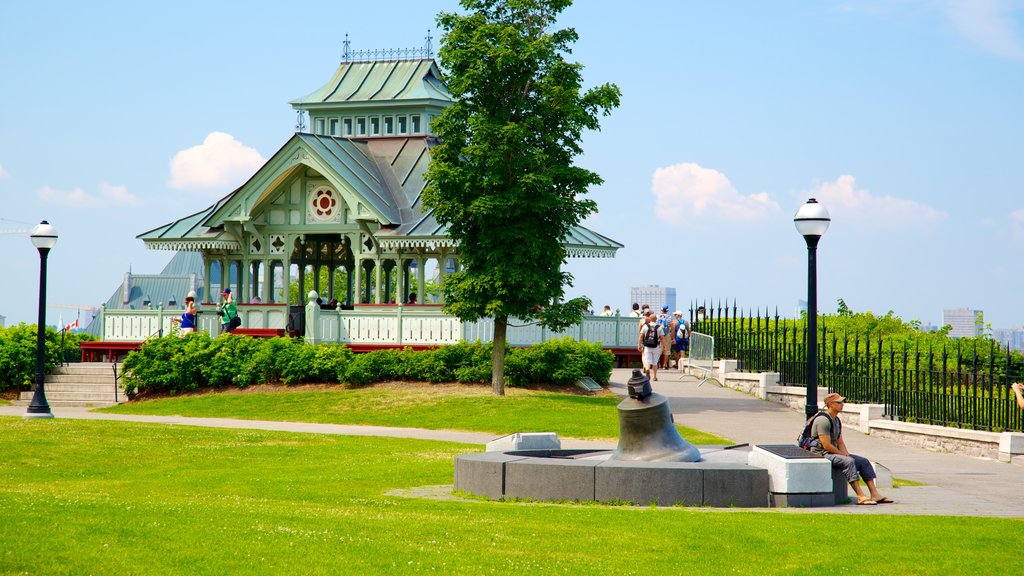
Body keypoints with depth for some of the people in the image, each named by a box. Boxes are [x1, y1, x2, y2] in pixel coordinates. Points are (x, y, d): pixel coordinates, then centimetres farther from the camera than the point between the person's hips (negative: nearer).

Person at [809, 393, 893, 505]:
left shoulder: (836, 420, 15)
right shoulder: (823, 420, -18)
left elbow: (840, 443, 17)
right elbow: (826, 445, -22)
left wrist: (847, 454, -2)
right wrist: (844, 455, -12)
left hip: (834, 453, 10)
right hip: (821, 454, -10)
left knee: (863, 461, 1)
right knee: (848, 462, -32)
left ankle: (875, 494, -4)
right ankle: (860, 497, -36)